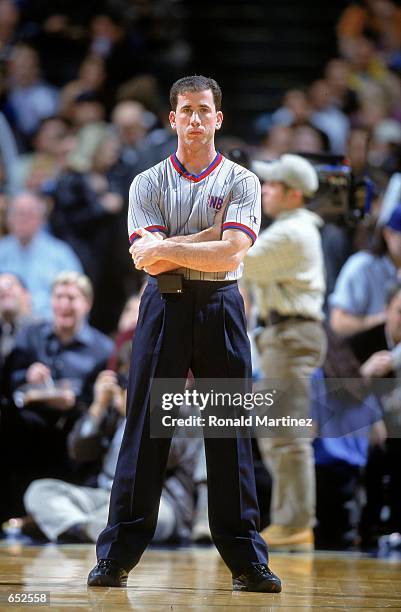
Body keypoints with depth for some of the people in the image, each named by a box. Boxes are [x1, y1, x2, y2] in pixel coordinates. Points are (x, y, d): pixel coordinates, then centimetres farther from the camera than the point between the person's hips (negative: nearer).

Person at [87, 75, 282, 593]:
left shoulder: (240, 183, 6)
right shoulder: (148, 183, 8)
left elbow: (231, 252, -10)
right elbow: (146, 255, -6)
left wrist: (169, 248, -11)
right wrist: (210, 236, -10)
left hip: (221, 306, 0)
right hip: (164, 305, 0)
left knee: (231, 432, 0)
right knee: (145, 428, -2)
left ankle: (247, 560, 4)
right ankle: (116, 557, 0)